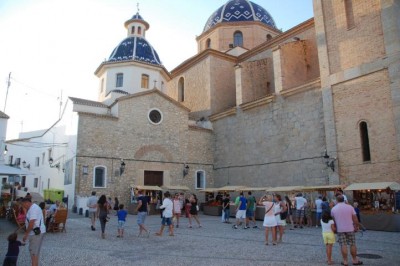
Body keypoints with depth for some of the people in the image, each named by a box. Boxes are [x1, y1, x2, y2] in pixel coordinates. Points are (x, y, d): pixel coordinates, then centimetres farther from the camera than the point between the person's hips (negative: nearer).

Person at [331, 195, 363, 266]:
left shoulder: (333, 209, -2)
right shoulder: (350, 207, -5)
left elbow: (333, 219, 7)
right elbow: (355, 218, -5)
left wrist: (335, 228, 21)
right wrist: (356, 226, 9)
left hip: (340, 229, 0)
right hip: (350, 229, 0)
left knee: (343, 245, 5)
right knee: (352, 245, 11)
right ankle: (355, 260, 20)